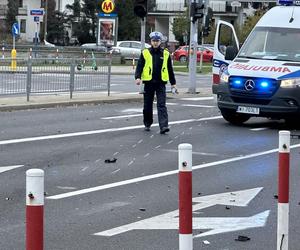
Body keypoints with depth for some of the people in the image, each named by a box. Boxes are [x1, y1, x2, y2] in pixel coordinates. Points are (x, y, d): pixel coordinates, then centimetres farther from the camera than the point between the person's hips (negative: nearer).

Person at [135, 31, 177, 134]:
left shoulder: (165, 54, 6)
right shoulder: (145, 53, 3)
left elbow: (170, 69, 13)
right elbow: (139, 66, 1)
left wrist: (173, 83, 14)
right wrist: (138, 77, -15)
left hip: (161, 83, 0)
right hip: (149, 83, 1)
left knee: (162, 105, -10)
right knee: (148, 105, 10)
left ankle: (163, 126, -17)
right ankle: (147, 124, 27)